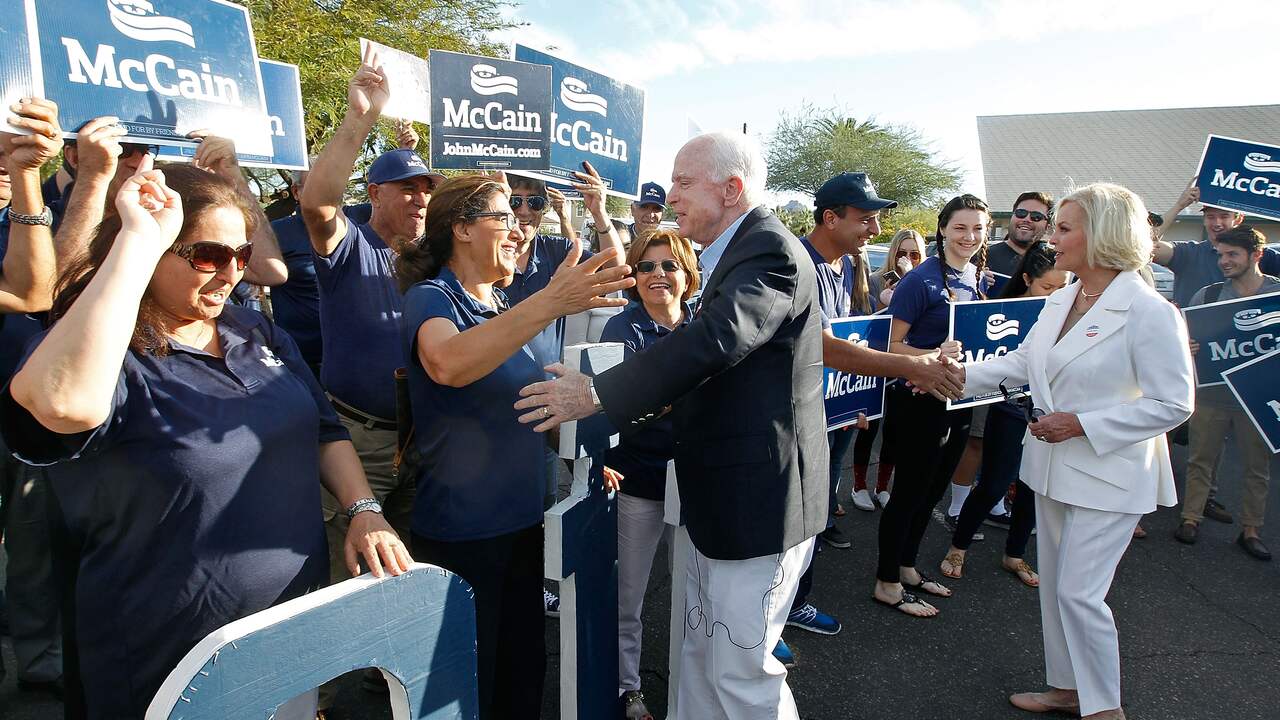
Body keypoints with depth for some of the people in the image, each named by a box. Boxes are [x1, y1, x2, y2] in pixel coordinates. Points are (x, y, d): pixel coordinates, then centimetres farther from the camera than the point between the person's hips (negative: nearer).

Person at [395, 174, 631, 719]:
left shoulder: (501, 308, 9)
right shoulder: (430, 297, -13)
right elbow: (446, 364, -38)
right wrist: (550, 302, -44)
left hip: (522, 520, 7)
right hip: (460, 529, -7)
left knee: (525, 665, 18)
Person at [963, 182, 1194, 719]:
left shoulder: (1148, 311, -17)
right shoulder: (1060, 300, 6)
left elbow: (1173, 404, -16)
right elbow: (1020, 362, 9)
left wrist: (1081, 424, -21)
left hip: (1108, 475, -8)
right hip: (1055, 467, 8)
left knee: (1079, 592, -3)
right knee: (1054, 586, 16)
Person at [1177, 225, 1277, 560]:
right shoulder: (1207, 295, 0)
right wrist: (1185, 347, -21)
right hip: (1211, 393, 0)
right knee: (1200, 460, 9)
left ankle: (1250, 529, 23)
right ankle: (1191, 518, 20)